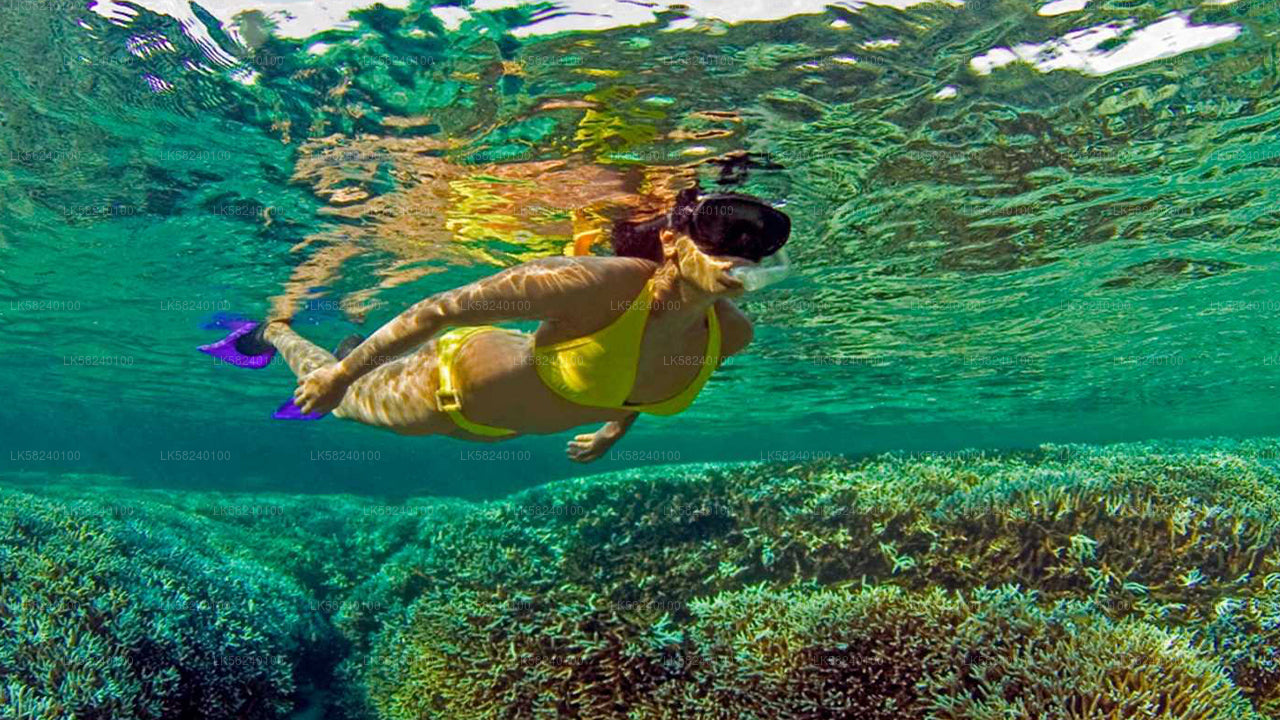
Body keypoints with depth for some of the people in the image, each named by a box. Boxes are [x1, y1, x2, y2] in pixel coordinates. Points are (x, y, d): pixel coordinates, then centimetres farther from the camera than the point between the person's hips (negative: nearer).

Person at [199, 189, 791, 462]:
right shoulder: (598, 285, -42)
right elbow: (446, 307, -32)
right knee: (343, 399, 25)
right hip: (450, 382, -6)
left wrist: (615, 429, 18)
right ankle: (272, 331, 52)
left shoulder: (730, 333, -21)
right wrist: (343, 371, -22)